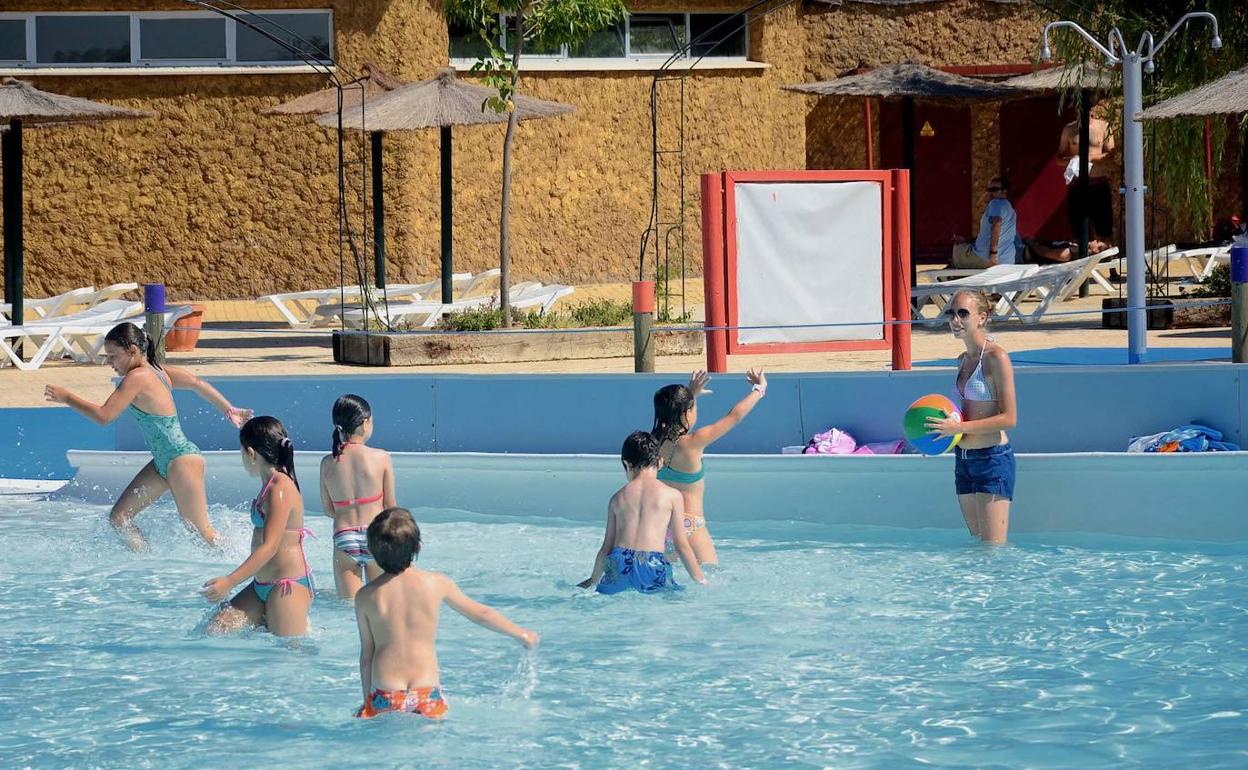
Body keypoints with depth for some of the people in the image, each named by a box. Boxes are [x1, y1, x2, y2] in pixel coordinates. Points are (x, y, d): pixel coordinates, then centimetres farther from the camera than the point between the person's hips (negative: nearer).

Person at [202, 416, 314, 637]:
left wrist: (230, 582, -27)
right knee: (216, 629, -2)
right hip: (262, 585, 10)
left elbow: (269, 547, -23)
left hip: (288, 586, -10)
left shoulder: (280, 489, -17)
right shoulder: (271, 485, 13)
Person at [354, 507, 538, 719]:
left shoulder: (366, 596, 0)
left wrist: (367, 701, 14)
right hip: (427, 694, 0)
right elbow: (480, 613, 15)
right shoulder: (436, 583, 1)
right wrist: (522, 634, 29)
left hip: (385, 696, 0)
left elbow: (366, 654, 5)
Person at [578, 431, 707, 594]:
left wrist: (593, 580, 32)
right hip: (653, 567, -3)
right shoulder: (673, 496, 7)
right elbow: (681, 545, 7)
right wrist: (701, 581, 17)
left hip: (618, 564, 3)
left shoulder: (618, 498, 15)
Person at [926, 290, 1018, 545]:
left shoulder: (996, 358, -12)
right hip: (964, 458, 9)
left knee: (993, 548, -10)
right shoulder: (963, 360, 13)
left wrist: (959, 427, -20)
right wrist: (946, 427, 5)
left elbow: (1009, 418, -16)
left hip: (992, 459, -9)